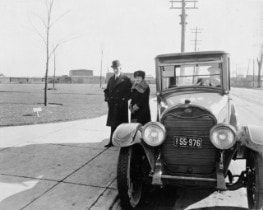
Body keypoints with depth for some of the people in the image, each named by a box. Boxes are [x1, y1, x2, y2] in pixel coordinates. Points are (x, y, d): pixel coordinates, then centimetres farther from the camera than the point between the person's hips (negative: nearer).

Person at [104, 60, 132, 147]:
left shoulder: (126, 79, -3)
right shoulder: (111, 79, 14)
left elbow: (130, 91, -5)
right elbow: (107, 90, 21)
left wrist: (124, 99, -14)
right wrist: (107, 97, 4)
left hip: (121, 107, -5)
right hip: (112, 105, 5)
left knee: (121, 124, 2)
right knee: (113, 124, 8)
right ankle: (112, 141, 15)